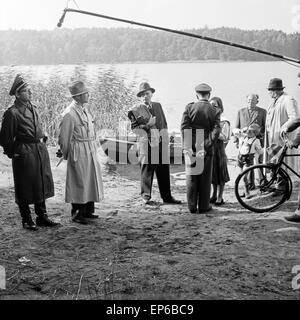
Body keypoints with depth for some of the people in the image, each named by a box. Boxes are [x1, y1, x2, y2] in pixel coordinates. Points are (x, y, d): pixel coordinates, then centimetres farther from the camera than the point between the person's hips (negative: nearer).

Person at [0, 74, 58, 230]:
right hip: (24, 153, -7)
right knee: (25, 188, 4)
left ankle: (42, 216, 27)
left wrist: (42, 141, 15)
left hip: (40, 150, 8)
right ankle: (27, 220, 19)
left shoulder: (33, 108, 9)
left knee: (42, 184, 14)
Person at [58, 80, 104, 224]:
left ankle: (88, 211, 25)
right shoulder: (69, 113, -15)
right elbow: (64, 137, -10)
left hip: (91, 151, 9)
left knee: (91, 180, 13)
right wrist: (66, 155, 0)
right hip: (78, 152, -8)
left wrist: (93, 148, 17)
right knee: (79, 182, 0)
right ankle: (77, 214, 12)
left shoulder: (84, 110, 11)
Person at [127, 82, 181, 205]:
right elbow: (134, 128, -2)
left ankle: (167, 197, 15)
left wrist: (165, 138, 6)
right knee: (146, 171, 0)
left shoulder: (158, 106, 16)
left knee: (164, 171, 7)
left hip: (161, 143, 5)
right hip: (146, 144, -5)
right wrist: (147, 125, -15)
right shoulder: (135, 110, 0)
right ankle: (146, 197, 11)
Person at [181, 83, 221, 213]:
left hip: (191, 148, 1)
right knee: (205, 178, 10)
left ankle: (192, 206, 14)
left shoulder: (189, 108, -1)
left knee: (191, 178, 10)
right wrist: (206, 147, -13)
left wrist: (187, 147, -11)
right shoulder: (214, 111, -1)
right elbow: (216, 131, -11)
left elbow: (184, 127, -9)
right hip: (206, 148, -1)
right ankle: (203, 206, 15)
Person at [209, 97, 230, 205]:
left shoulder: (223, 121, -8)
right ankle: (214, 195, 25)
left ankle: (220, 197, 10)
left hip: (219, 148, -5)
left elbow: (224, 137, -14)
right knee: (212, 172, 13)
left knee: (220, 172, 2)